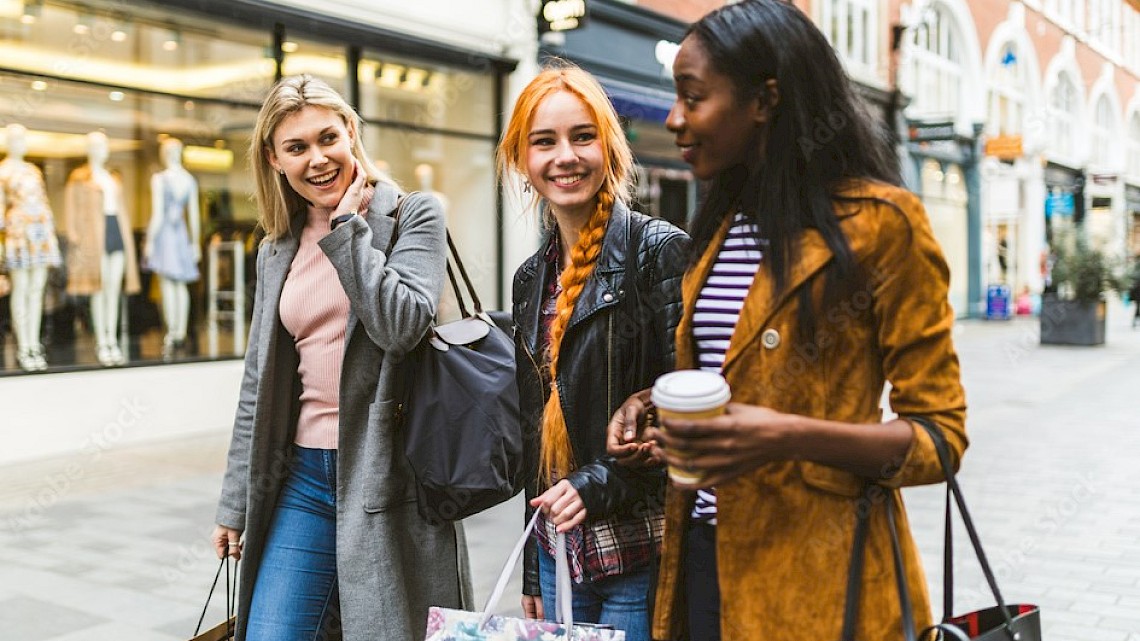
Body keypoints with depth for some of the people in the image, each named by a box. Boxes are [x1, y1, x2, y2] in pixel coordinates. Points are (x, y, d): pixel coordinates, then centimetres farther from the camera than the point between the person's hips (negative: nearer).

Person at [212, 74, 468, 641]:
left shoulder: (414, 216, -2)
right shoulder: (276, 252, 12)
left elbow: (402, 324, -19)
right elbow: (258, 385, 15)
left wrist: (346, 227, -11)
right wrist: (235, 505, 15)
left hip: (388, 475, -4)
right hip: (304, 478, 5)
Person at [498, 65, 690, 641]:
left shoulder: (658, 249, -9)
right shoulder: (532, 278, 11)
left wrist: (602, 483, -20)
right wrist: (531, 571, 15)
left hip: (641, 557, -6)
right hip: (559, 552, 6)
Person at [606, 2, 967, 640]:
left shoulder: (879, 222, -12)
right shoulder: (722, 225, 9)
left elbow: (940, 434, -11)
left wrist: (791, 438, -26)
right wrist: (655, 403, 1)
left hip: (813, 574, -6)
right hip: (704, 554, 7)